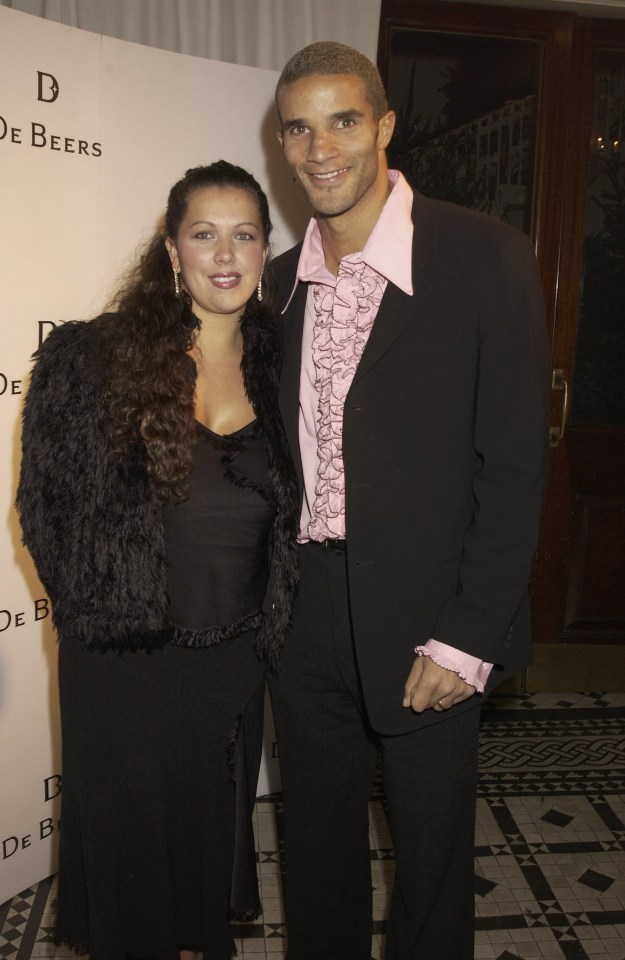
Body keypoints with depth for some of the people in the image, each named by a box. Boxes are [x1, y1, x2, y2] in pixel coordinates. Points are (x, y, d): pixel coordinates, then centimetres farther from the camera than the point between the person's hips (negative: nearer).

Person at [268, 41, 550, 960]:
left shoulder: (484, 257, -9)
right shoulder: (281, 280, 7)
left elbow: (516, 462, -12)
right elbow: (279, 451, 10)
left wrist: (468, 638, -14)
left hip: (426, 618, -4)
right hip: (306, 611, 5)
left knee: (432, 851, 14)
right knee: (317, 837, 21)